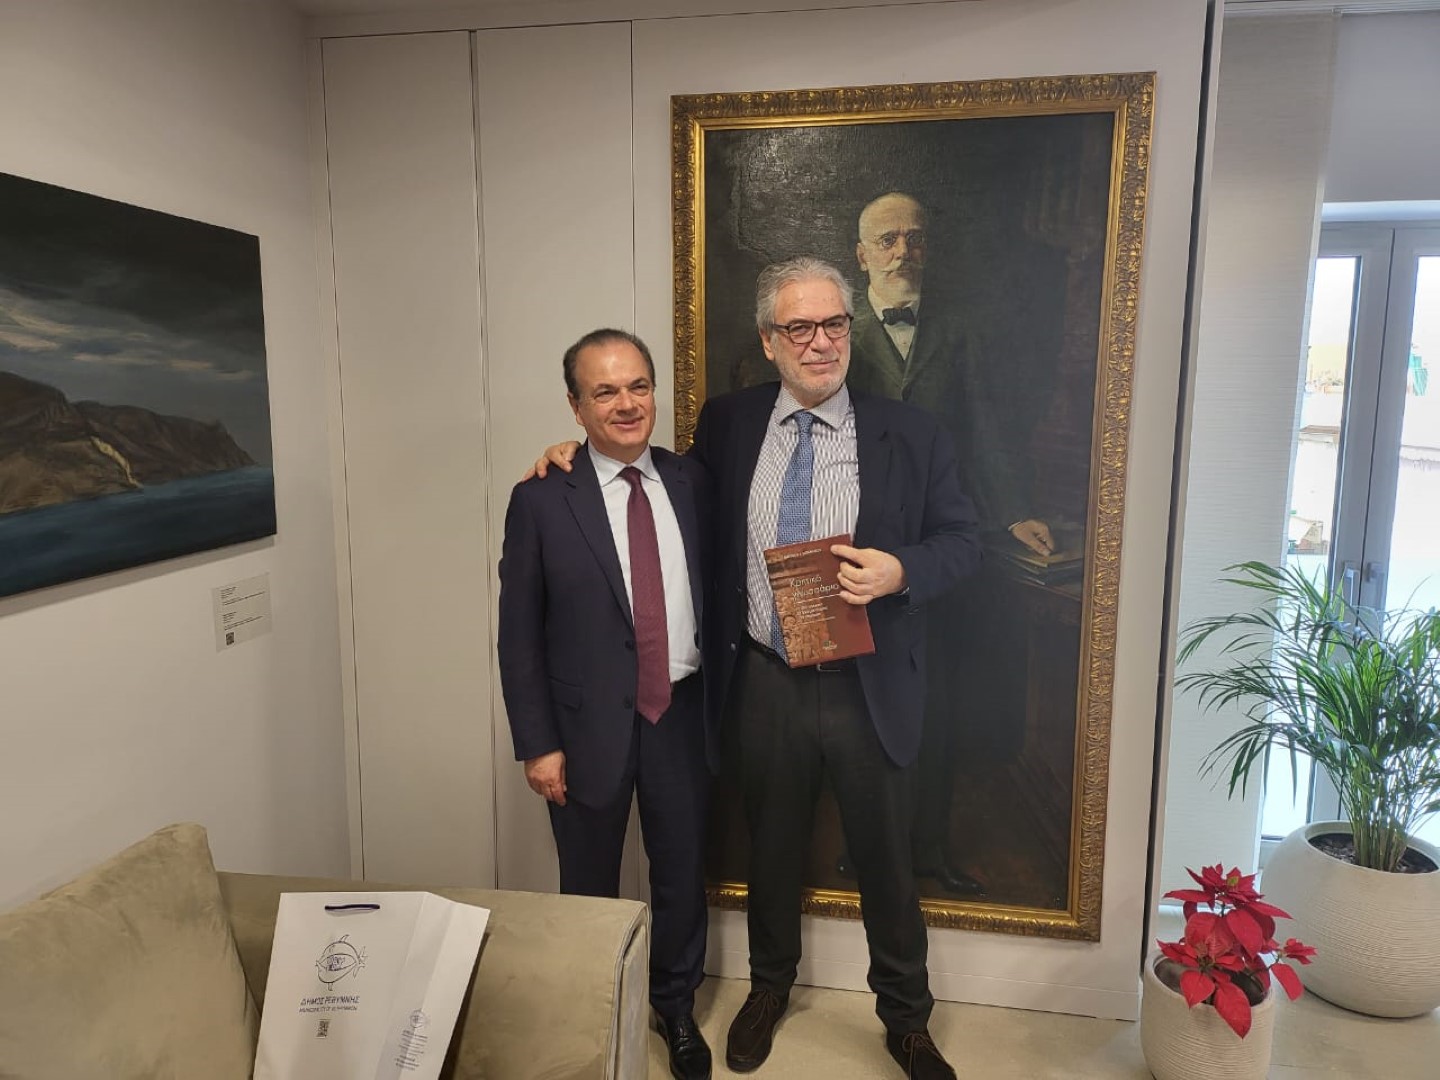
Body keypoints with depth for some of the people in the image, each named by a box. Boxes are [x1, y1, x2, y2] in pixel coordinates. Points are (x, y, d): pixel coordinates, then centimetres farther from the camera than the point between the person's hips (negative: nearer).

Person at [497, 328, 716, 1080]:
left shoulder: (692, 482, 0)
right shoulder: (541, 500, -10)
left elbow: (712, 592, 7)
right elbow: (519, 634, -7)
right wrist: (537, 744, -9)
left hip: (681, 715, 3)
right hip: (590, 725, -2)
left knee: (682, 875, 17)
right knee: (590, 888, 17)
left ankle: (675, 1007, 43)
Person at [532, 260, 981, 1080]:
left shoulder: (911, 435, -4)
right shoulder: (728, 424, 1)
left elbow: (964, 538, 0)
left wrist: (901, 571, -20)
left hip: (871, 690, -1)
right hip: (765, 683, 2)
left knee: (888, 859, 14)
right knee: (772, 848, 20)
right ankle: (770, 987, 46)